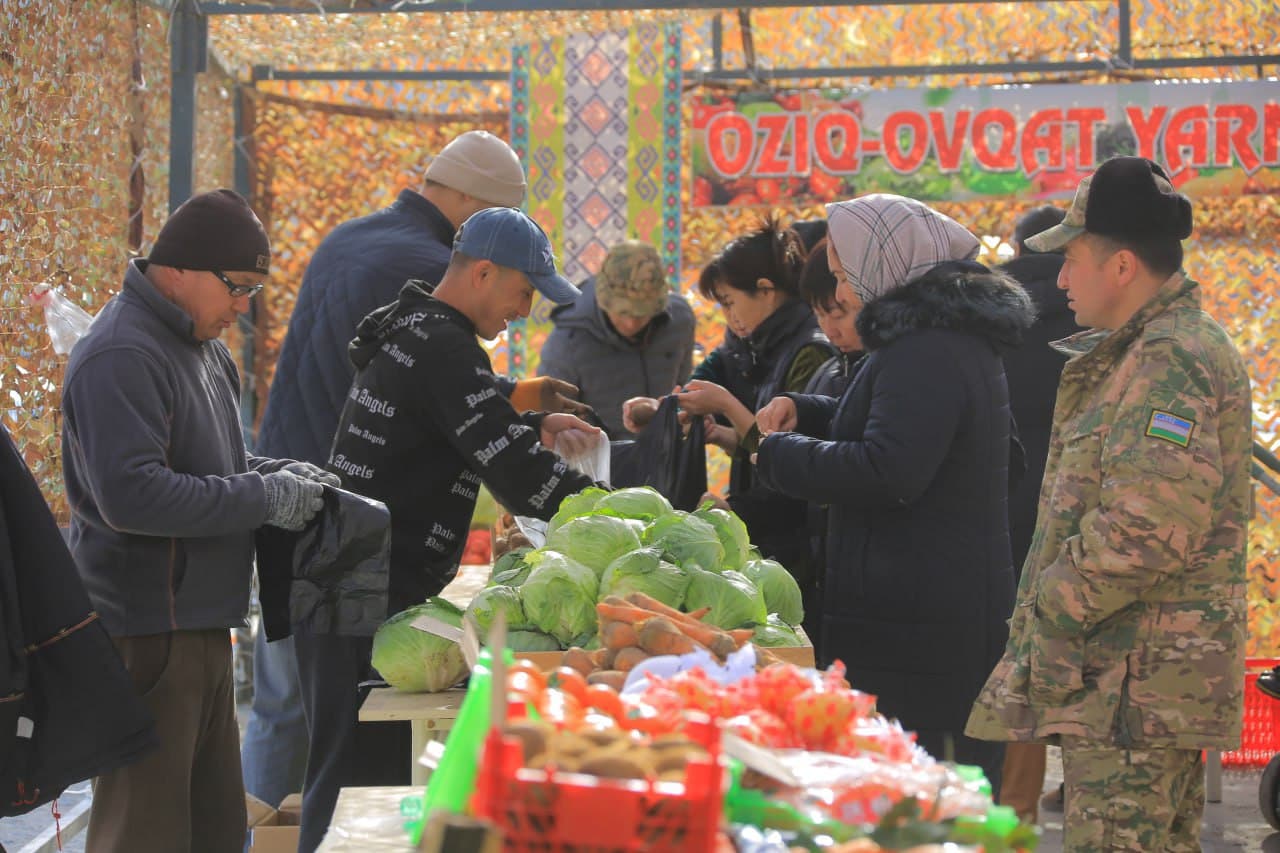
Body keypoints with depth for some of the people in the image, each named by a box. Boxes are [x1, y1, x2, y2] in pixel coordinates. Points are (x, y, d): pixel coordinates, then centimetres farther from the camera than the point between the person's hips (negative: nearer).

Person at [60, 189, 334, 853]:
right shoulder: (121, 357, -17)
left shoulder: (198, 345, 15)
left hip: (198, 624, 10)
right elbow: (132, 496, -27)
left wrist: (282, 473, 8)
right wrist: (265, 498, -20)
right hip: (145, 637, -10)